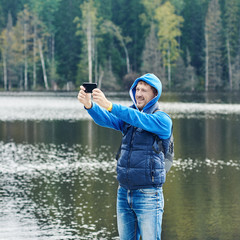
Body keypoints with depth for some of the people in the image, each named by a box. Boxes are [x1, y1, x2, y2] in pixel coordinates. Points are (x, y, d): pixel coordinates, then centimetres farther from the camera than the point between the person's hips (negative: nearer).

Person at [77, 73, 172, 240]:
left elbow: (139, 119, -26)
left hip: (148, 196, -6)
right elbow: (106, 119, -8)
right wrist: (89, 105, -31)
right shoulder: (128, 114, 10)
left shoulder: (163, 120, -6)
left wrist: (109, 105, -37)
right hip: (124, 193, 6)